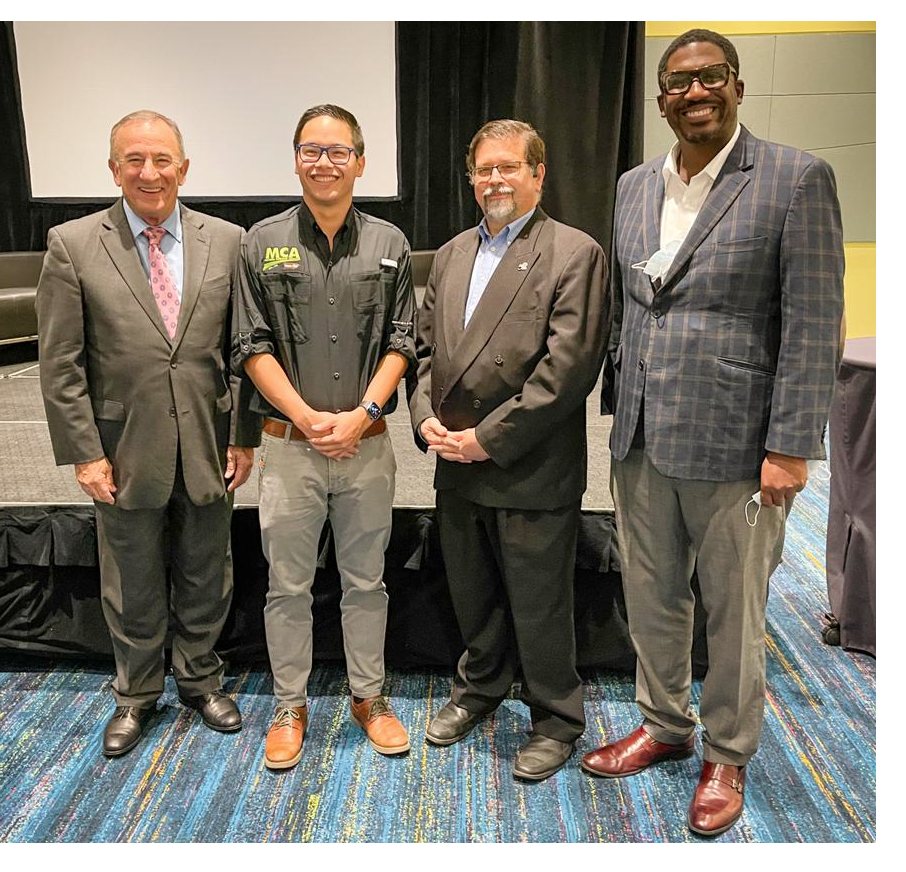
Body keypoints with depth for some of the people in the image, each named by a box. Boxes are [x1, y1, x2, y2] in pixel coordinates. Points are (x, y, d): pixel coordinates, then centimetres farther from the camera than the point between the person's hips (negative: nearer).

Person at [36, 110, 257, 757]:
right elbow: (61, 366, -4)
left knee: (206, 580, 16)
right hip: (126, 453, -1)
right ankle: (137, 694, 38)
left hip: (207, 449, 2)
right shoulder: (72, 246, -4)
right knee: (132, 588, 15)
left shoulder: (227, 241, 0)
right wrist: (84, 453, -7)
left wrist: (244, 436, 0)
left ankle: (200, 679, 40)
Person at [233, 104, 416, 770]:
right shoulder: (264, 242, 3)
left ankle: (370, 698, 30)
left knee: (366, 581, 12)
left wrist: (361, 414, -11)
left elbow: (401, 342, 2)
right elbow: (253, 346, -1)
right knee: (289, 585, 9)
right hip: (290, 443, -1)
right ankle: (291, 707, 27)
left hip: (367, 443, 1)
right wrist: (308, 417, -12)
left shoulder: (389, 244, 6)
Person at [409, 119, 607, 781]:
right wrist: (427, 417, -4)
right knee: (472, 594, 21)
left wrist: (489, 437, -17)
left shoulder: (575, 254, -8)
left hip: (531, 471, -6)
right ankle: (480, 688, 44)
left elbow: (568, 366, -17)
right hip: (457, 468, 6)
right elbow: (426, 345, 14)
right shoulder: (452, 254, 14)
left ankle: (556, 720, 29)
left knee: (539, 605, 7)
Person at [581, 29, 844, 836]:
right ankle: (665, 726, 39)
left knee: (733, 611, 10)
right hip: (641, 437, 5)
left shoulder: (795, 179, -6)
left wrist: (791, 447, -14)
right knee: (651, 597, 17)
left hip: (732, 443, -5)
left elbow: (814, 324, -10)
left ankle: (727, 756, 32)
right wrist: (620, 400, 11)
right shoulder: (634, 187, 11)